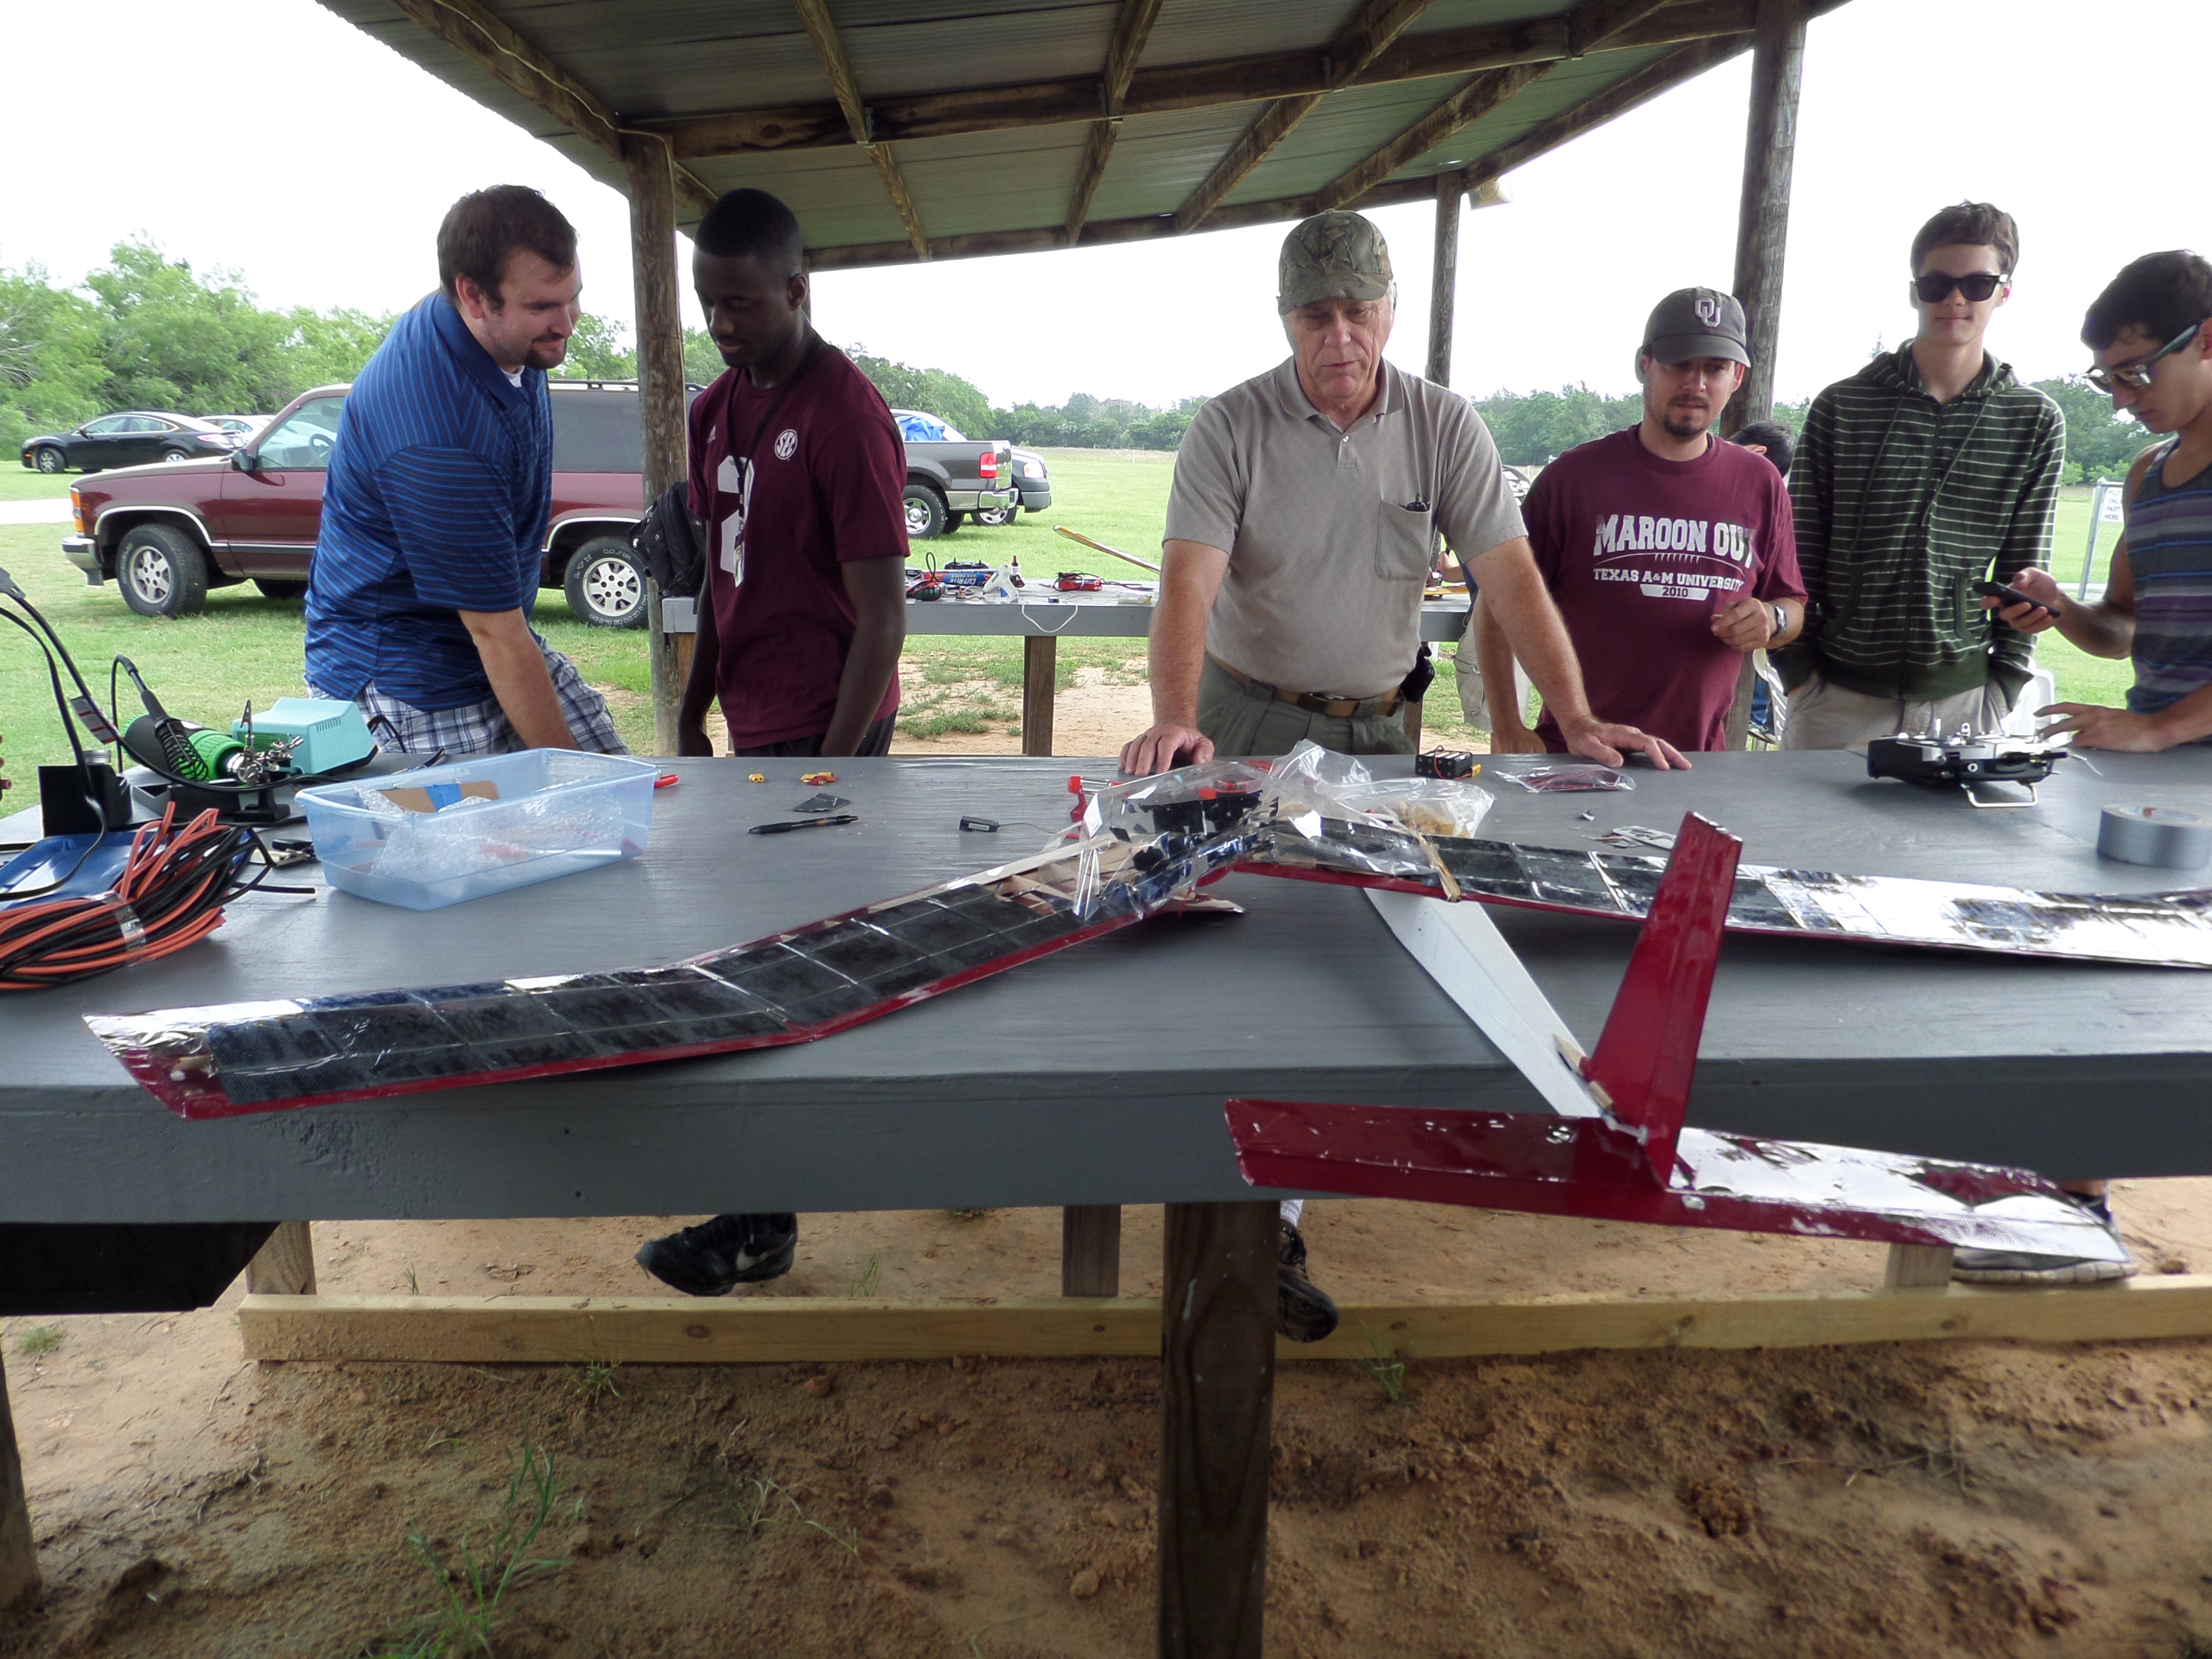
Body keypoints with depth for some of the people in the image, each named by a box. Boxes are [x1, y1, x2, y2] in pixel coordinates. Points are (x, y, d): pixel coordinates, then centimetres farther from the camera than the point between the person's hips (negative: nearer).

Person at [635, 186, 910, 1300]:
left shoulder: (845, 416, -15)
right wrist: (693, 715, 15)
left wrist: (830, 766, -19)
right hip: (755, 721, 8)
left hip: (825, 725, -8)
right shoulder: (717, 409, 10)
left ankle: (760, 1222, 10)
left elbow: (882, 613, -16)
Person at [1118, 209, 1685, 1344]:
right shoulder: (1231, 429, -8)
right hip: (1251, 723, -3)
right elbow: (1190, 582, -19)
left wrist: (1577, 718, -17)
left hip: (1376, 726, 3)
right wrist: (1174, 719, -35)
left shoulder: (1444, 427, -1)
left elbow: (1509, 575, -7)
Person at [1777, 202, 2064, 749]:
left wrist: (2004, 685, 2)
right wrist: (1798, 673, -4)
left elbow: (2026, 572, 8)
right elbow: (1799, 559, 1)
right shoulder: (1841, 407, 0)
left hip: (1962, 696, 1)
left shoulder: (2036, 423, 6)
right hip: (1840, 695, -1)